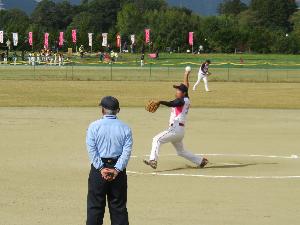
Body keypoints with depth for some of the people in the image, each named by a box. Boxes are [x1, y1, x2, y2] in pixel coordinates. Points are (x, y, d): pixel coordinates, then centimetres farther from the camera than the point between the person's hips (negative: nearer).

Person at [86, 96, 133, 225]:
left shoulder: (94, 126, -3)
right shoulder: (125, 128, 2)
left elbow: (92, 150, -9)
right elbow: (127, 151, -6)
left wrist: (101, 168, -10)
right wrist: (117, 169, -9)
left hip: (99, 168, -2)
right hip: (117, 169, 2)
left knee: (95, 205, 4)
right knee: (119, 206, 8)